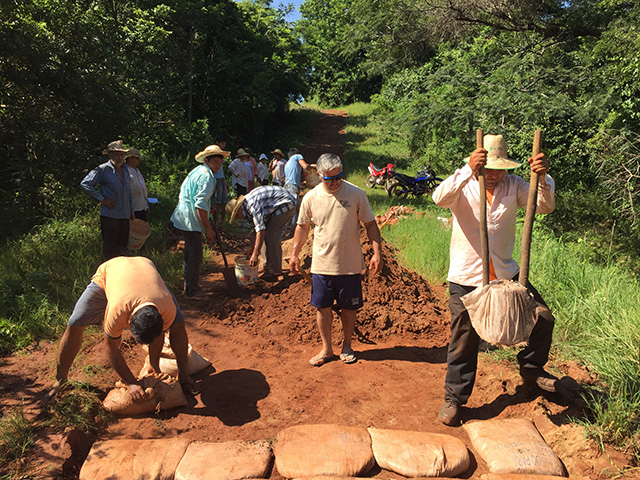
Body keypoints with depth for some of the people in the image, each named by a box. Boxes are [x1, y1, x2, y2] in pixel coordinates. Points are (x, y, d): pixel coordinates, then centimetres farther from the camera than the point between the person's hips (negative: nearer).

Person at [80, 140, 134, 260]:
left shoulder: (125, 169, 14)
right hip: (109, 216, -7)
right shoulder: (103, 169, -8)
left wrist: (131, 212, 22)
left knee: (121, 249, 13)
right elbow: (85, 184, -10)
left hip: (124, 216, 7)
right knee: (109, 250, -5)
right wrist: (102, 199, -12)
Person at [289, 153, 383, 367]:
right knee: (322, 307, 9)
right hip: (321, 265, 2)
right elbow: (302, 226, 12)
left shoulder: (357, 194, -6)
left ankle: (347, 346, 33)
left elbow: (370, 224, -1)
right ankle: (326, 349, 27)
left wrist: (377, 252, -9)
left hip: (350, 266, -1)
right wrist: (294, 254, 12)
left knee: (348, 308, 11)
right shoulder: (311, 198, -1)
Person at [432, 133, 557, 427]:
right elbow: (440, 198, -29)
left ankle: (531, 369, 32)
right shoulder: (463, 187, -8)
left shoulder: (513, 186, 2)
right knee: (463, 342, 4)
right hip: (465, 280, -3)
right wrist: (468, 169, -42)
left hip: (506, 275, 4)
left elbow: (545, 206, -10)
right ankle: (454, 399, 22)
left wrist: (542, 177, -29)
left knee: (543, 318, 4)